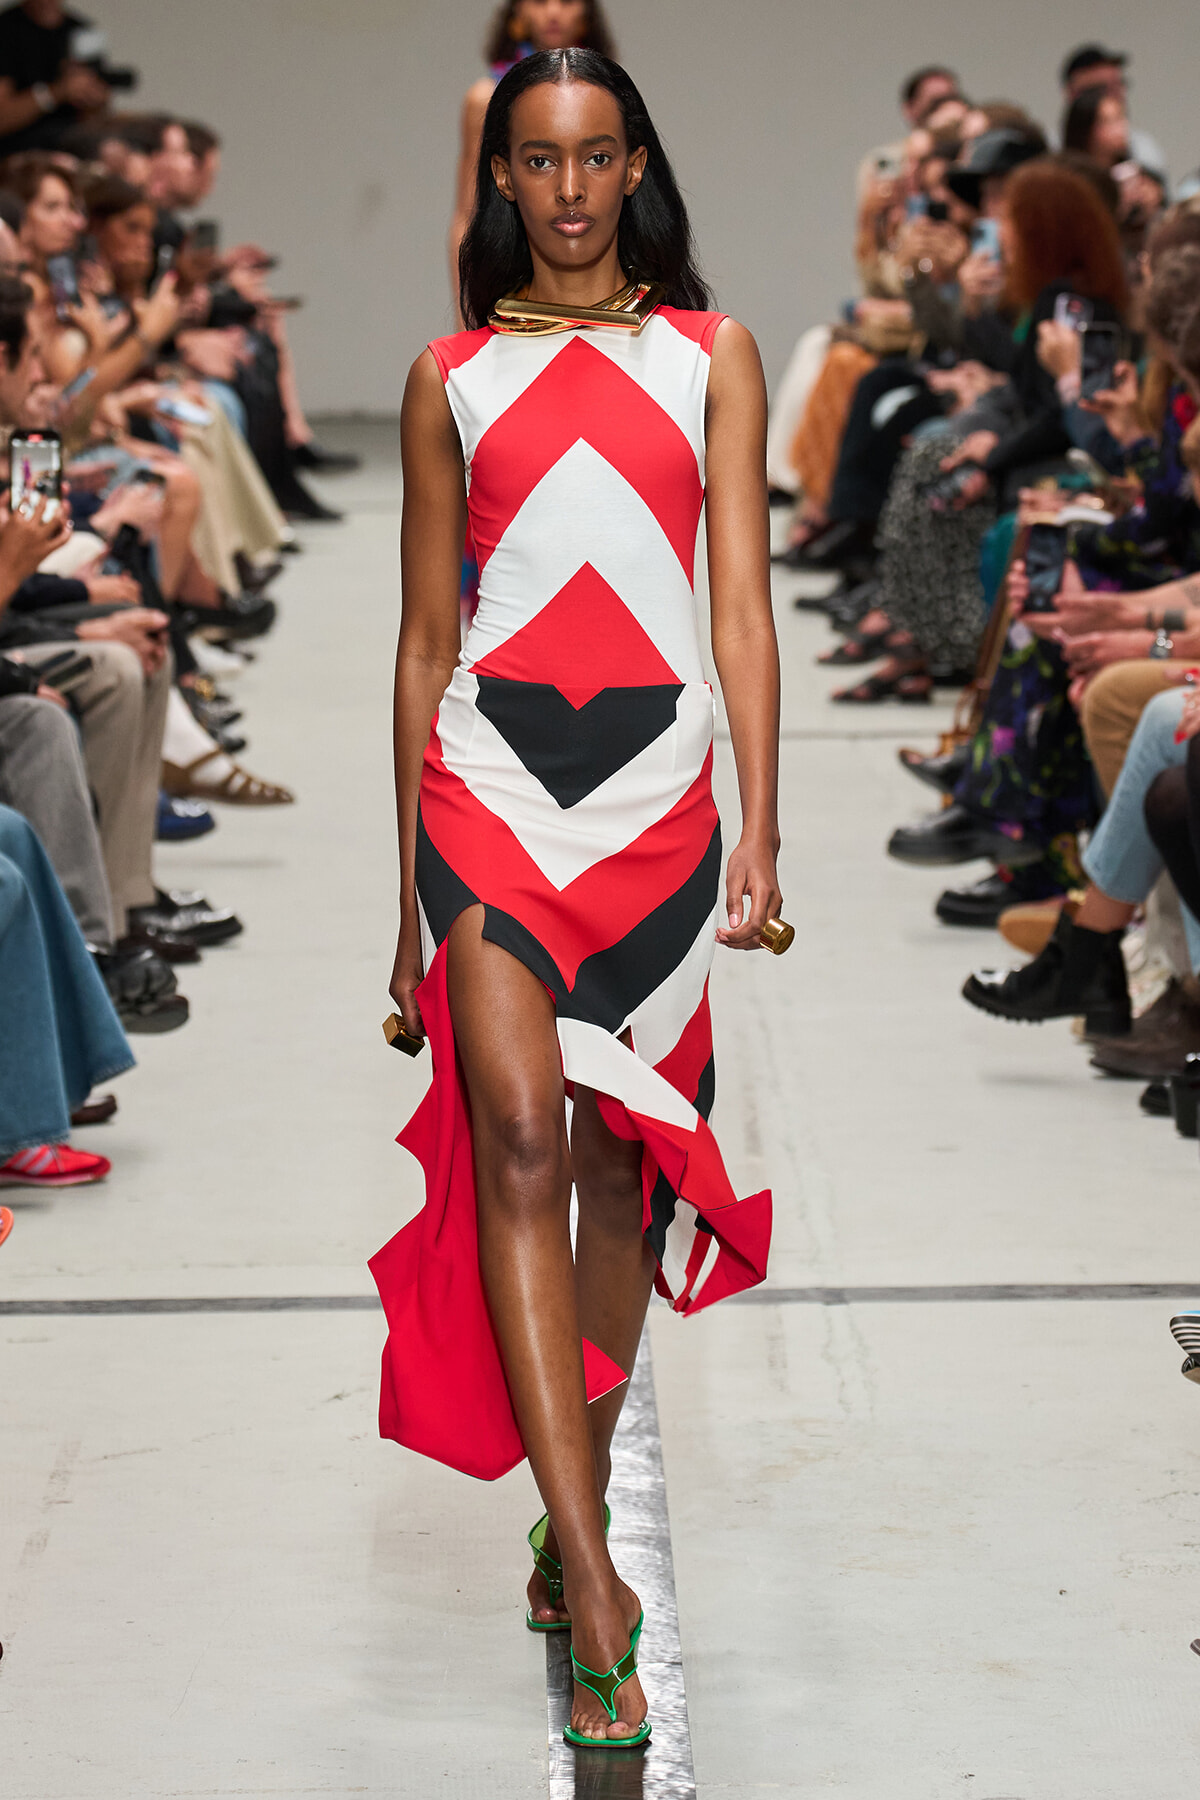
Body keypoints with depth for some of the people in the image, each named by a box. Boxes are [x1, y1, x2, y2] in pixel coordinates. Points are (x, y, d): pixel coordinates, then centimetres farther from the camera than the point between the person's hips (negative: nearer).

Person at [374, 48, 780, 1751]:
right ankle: (593, 1584, -20)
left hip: (658, 781, 1)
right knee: (520, 1142, -17)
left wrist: (758, 829, -5)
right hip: (489, 768, -1)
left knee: (618, 1162, 5)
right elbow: (425, 637, 13)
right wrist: (408, 889, 12)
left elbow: (743, 604, 5)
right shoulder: (451, 379, 11)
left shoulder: (711, 355, 10)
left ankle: (571, 1530, 22)